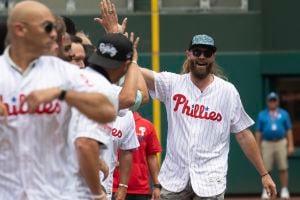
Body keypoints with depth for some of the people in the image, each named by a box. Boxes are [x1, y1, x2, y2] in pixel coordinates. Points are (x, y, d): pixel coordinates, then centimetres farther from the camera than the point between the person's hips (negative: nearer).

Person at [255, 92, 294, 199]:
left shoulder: (284, 114, 8)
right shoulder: (262, 115, 8)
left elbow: (289, 130, 6)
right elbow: (258, 132, 7)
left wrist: (290, 145, -2)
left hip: (281, 143, 0)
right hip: (267, 144, 0)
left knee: (283, 168, -1)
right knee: (266, 169, 0)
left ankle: (284, 191, 7)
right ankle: (266, 191, 8)